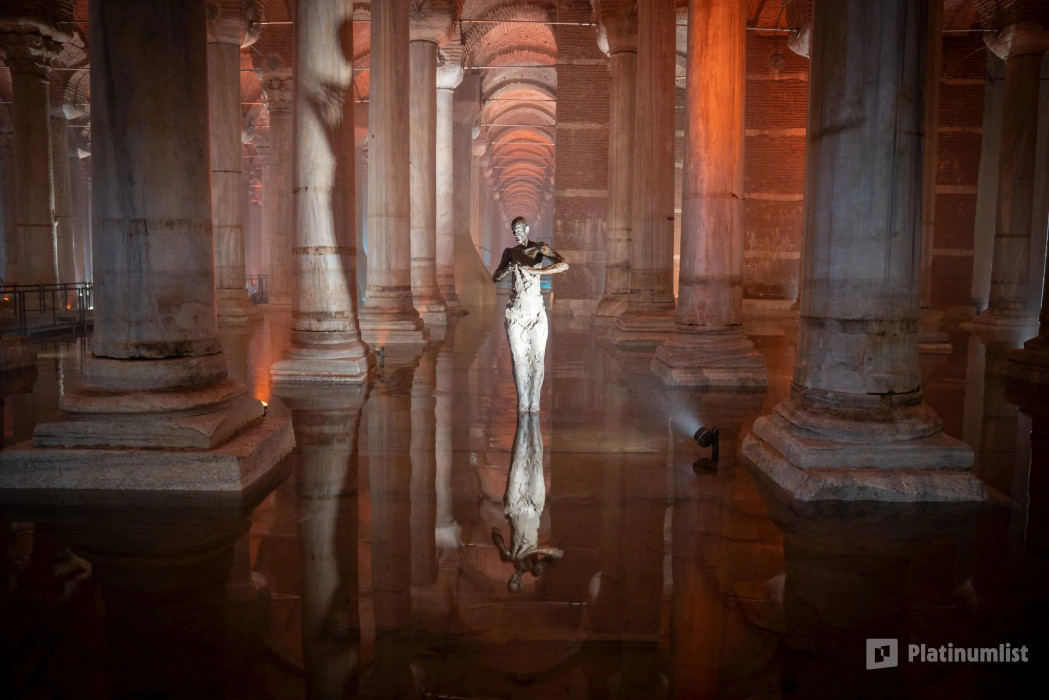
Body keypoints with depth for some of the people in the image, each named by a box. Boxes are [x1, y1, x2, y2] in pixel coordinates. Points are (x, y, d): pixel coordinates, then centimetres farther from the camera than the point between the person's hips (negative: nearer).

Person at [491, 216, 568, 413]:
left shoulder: (540, 248, -1)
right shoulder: (510, 252, 12)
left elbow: (564, 265, -15)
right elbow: (495, 278, 12)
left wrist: (537, 270, -26)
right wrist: (506, 270, -10)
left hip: (536, 313, -3)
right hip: (514, 313, 3)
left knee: (537, 359, -3)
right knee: (518, 359, 2)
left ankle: (534, 404, 5)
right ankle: (522, 403, 10)